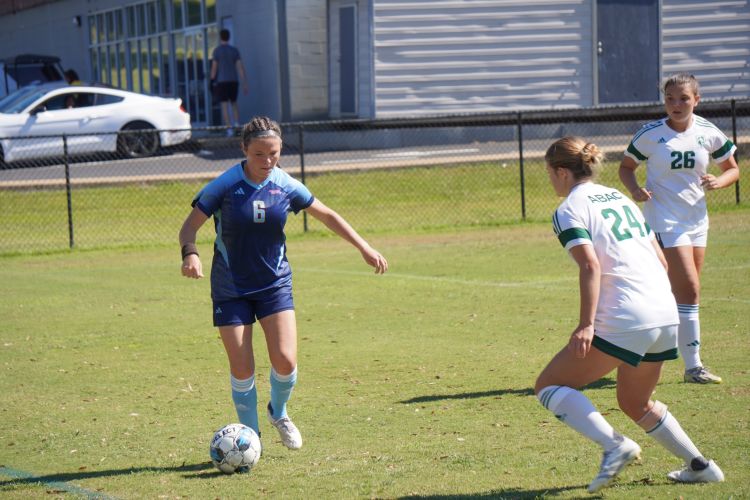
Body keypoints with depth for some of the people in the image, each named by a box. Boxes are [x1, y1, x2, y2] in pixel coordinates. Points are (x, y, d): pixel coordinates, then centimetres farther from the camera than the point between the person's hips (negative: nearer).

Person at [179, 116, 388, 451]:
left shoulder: (285, 186, -5)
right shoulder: (225, 185, -14)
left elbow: (327, 216, 8)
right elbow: (190, 225, -10)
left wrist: (364, 248, 4)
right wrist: (190, 254, -30)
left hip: (275, 284, 2)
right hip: (231, 288, -2)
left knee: (285, 360, -10)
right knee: (241, 368, -5)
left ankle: (279, 413, 21)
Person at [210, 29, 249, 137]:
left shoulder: (217, 51, -5)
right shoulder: (234, 50, 5)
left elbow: (214, 68, -6)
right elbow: (240, 67, 1)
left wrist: (212, 82, 2)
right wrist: (244, 83, 2)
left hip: (222, 81, -4)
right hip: (234, 81, 4)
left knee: (224, 105, -3)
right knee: (234, 103, 17)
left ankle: (229, 129, -11)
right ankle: (237, 125, 0)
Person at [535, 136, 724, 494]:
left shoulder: (569, 211, -3)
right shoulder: (619, 198, 20)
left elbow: (590, 266, -17)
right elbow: (661, 260, 20)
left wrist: (586, 324, -21)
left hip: (624, 321, -8)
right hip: (666, 316, 8)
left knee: (549, 386, 1)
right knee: (635, 403, 27)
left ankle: (614, 446, -15)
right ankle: (700, 466, 23)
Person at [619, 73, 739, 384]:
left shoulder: (708, 133, 0)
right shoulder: (650, 134, -8)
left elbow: (732, 169, 10)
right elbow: (626, 166, 5)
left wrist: (718, 182, -11)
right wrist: (634, 189, -15)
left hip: (697, 219, 5)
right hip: (663, 219, -5)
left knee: (681, 292, 10)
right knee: (689, 289, -14)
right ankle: (693, 367, -10)